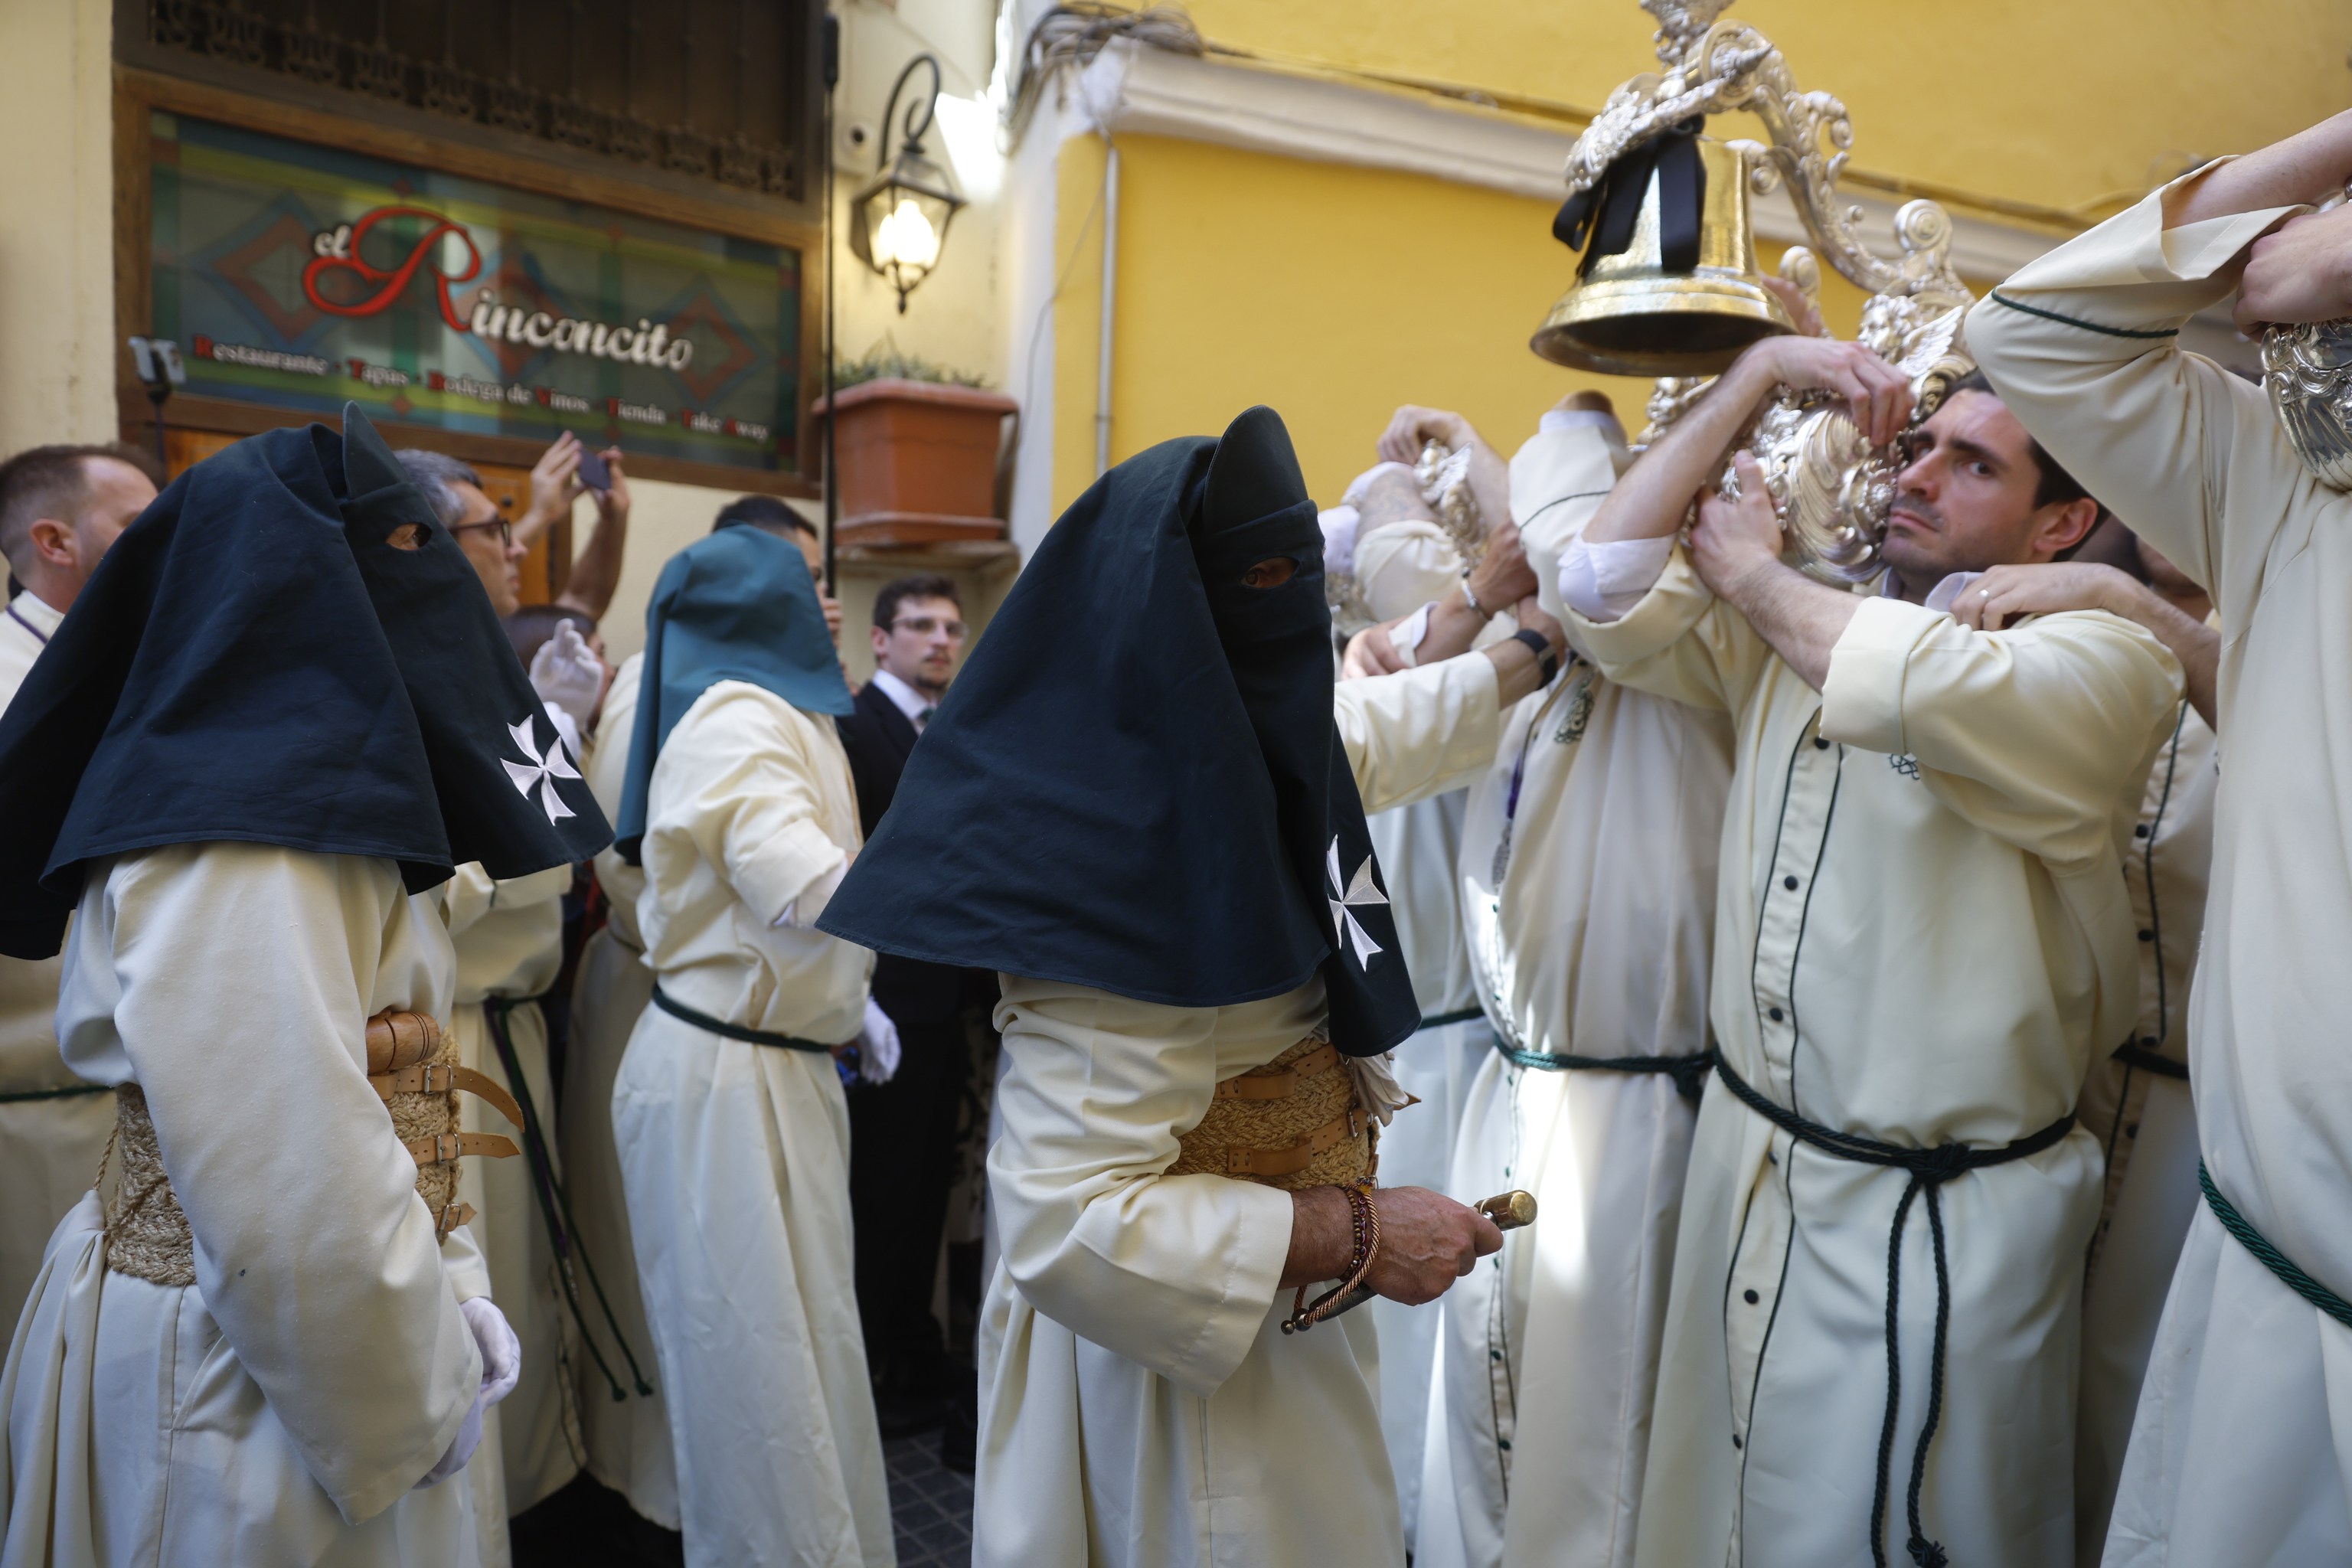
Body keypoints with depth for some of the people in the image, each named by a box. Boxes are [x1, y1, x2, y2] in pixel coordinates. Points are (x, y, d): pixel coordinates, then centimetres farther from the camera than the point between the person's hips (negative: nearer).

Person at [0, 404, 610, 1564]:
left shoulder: (320, 780, 8)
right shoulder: (238, 832, -22)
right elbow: (288, 1183, -26)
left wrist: (449, 1289, 4)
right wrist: (425, 1383, -14)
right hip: (238, 1374, -9)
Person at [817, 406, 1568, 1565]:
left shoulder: (1262, 765, -5)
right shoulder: (1122, 870, -32)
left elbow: (1382, 730, 20)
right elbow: (1066, 1220, -34)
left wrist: (1537, 650, 25)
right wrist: (1353, 1236, -31)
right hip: (1190, 1362, -8)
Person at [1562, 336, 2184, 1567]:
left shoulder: (2105, 659, -12)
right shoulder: (1801, 627, 7)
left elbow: (1922, 687, -33)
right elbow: (1603, 590, -1)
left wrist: (1750, 569, -13)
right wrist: (1756, 369, -1)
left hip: (1935, 1222, -5)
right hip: (1747, 1159, 6)